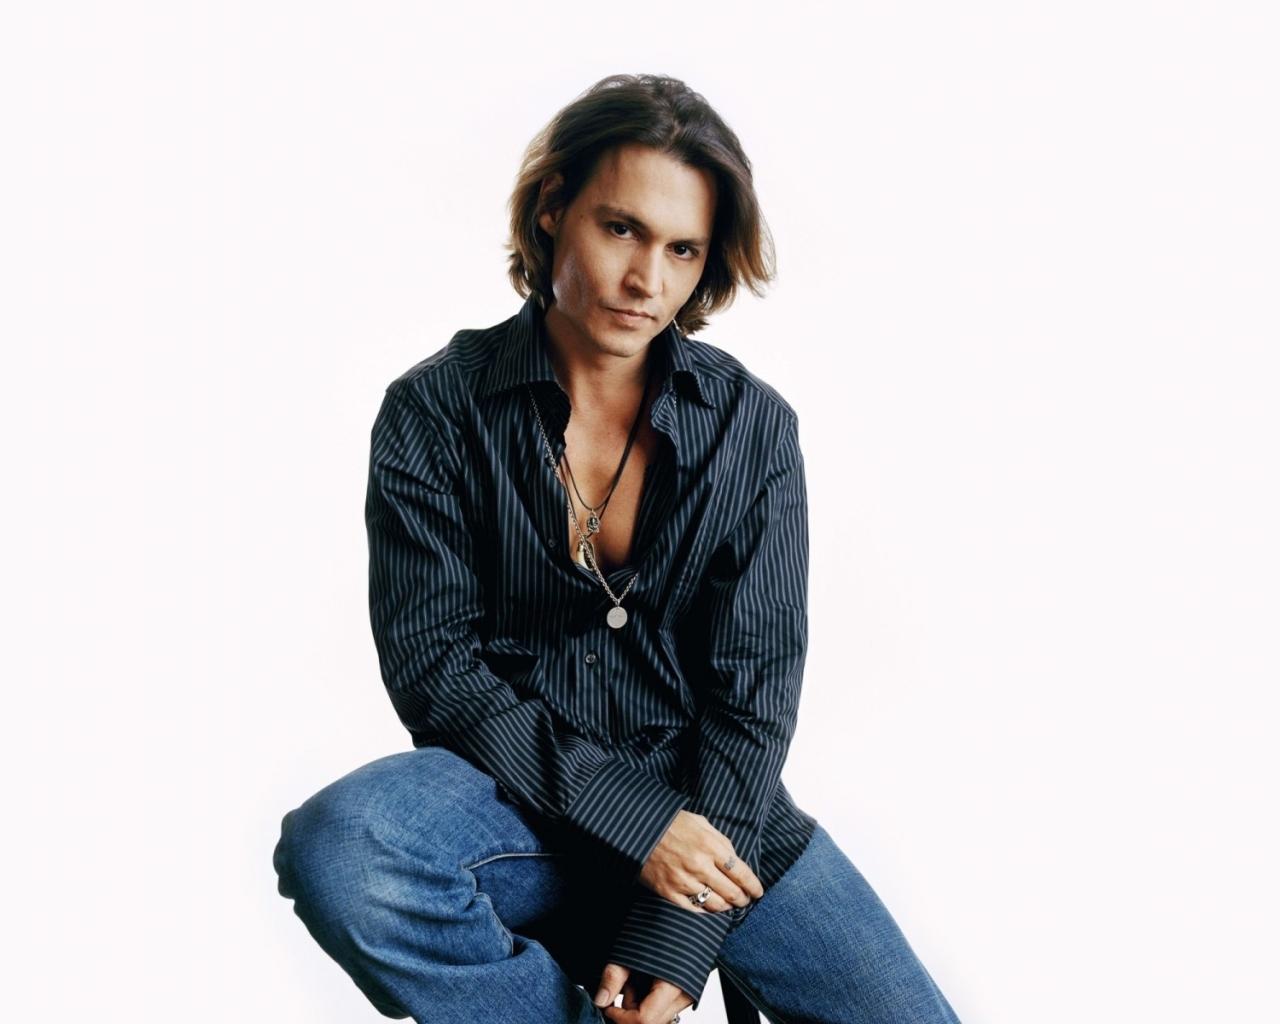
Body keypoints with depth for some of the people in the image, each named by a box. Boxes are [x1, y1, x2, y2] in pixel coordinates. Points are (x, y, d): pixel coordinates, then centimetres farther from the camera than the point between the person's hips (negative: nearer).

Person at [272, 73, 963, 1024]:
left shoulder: (754, 425, -1)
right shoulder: (436, 410, -4)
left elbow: (756, 688, -6)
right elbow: (433, 665, -8)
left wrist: (673, 943, -16)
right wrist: (632, 816, -16)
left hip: (706, 811, 2)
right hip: (517, 796, -1)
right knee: (334, 849, -33)